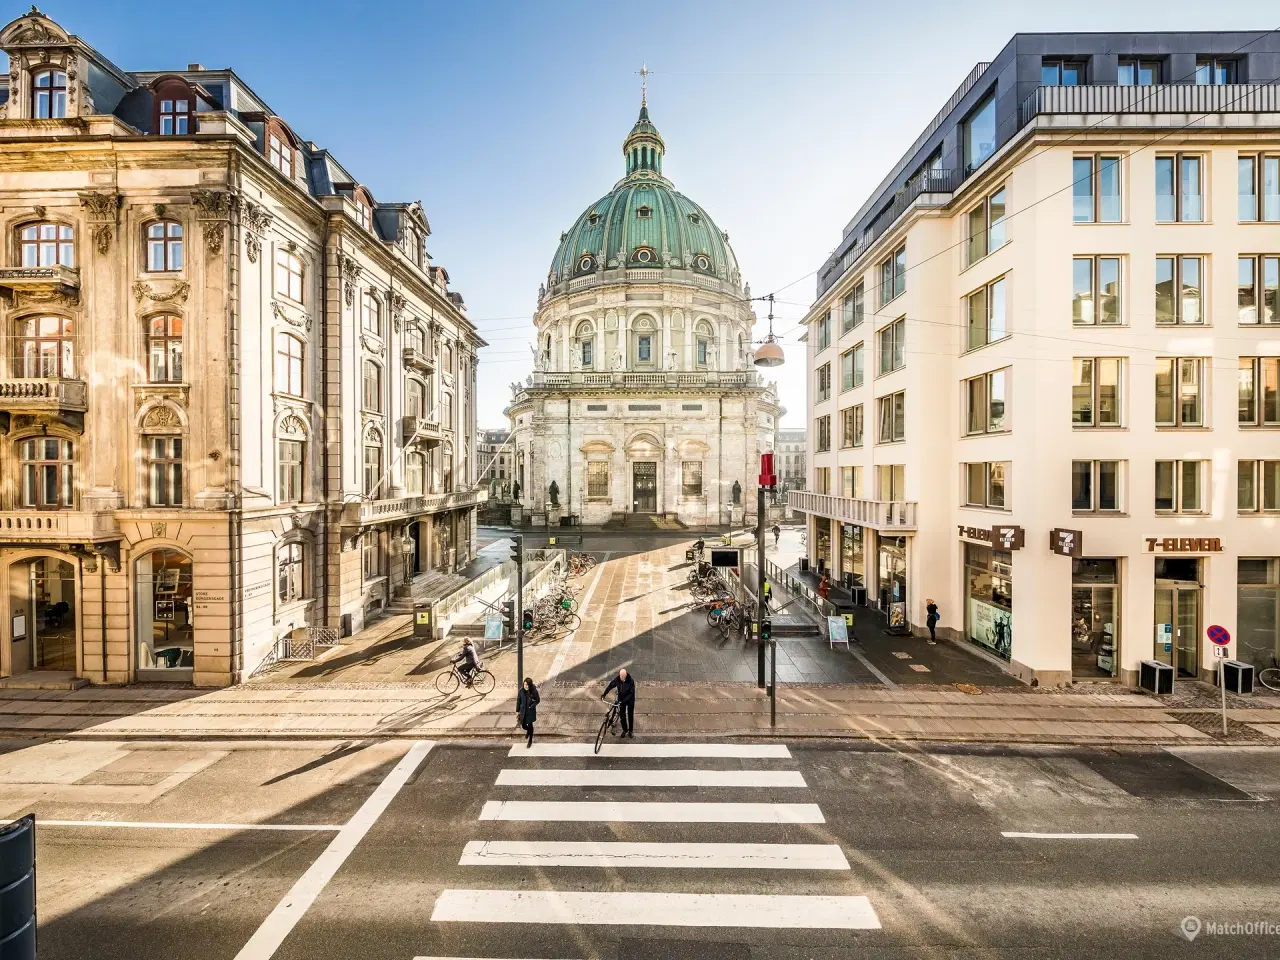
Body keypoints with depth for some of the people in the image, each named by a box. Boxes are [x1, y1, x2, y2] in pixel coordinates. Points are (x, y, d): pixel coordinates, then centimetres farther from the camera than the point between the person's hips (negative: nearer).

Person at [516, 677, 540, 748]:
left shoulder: (534, 691, -21)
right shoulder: (521, 690, -15)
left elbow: (538, 700, -7)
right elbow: (518, 701, -3)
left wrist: (531, 706, -18)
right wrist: (517, 711, 1)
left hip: (531, 712, -3)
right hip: (523, 711, 3)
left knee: (530, 725, 7)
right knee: (523, 725, 12)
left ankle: (530, 741, 32)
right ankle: (528, 731, 49)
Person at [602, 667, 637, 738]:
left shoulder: (631, 680, -29)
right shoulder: (617, 679, -20)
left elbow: (631, 693, -28)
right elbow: (610, 686, -6)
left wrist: (624, 701, -34)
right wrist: (604, 694, -9)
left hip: (630, 700, -2)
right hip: (621, 699, 3)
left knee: (630, 715, 10)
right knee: (622, 715, 8)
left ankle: (631, 731, 28)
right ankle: (625, 730, 29)